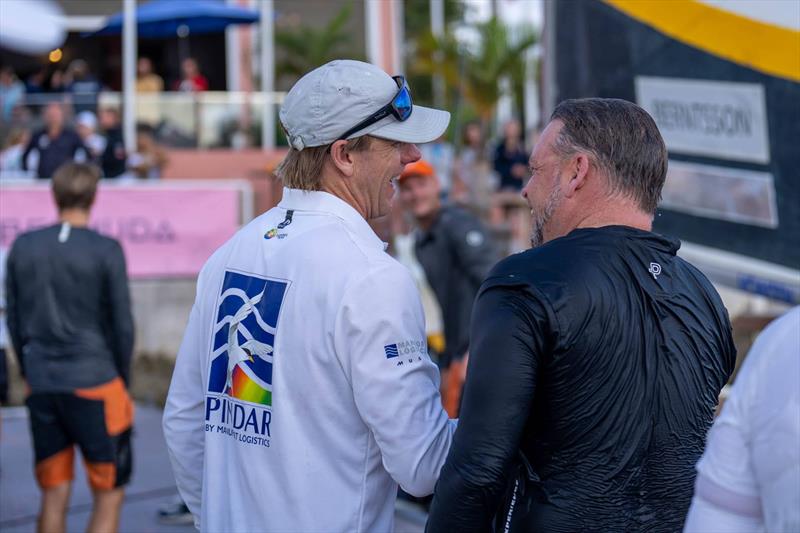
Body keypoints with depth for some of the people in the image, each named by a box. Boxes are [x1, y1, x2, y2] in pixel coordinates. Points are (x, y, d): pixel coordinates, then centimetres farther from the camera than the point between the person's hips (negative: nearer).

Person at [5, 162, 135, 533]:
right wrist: (122, 379, 9)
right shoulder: (106, 251, -7)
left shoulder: (23, 247, 6)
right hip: (93, 384, -4)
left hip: (41, 386, 4)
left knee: (53, 496, 11)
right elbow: (122, 325, -4)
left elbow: (13, 321, 11)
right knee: (109, 495, 4)